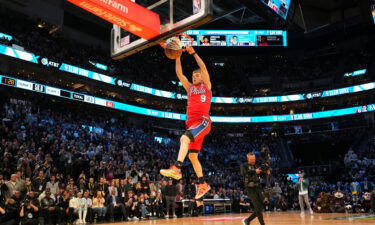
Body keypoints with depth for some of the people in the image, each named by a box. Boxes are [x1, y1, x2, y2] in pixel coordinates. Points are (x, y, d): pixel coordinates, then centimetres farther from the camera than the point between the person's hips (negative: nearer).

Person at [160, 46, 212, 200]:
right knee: (192, 156, 6)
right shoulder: (189, 87, 23)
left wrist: (193, 53, -2)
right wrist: (177, 56, 7)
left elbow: (204, 68, -2)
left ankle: (176, 169, -42)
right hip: (191, 122, 7)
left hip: (203, 121, -7)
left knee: (184, 138, -33)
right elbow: (179, 73, 15)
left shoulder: (206, 85, 11)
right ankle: (203, 184, 16)